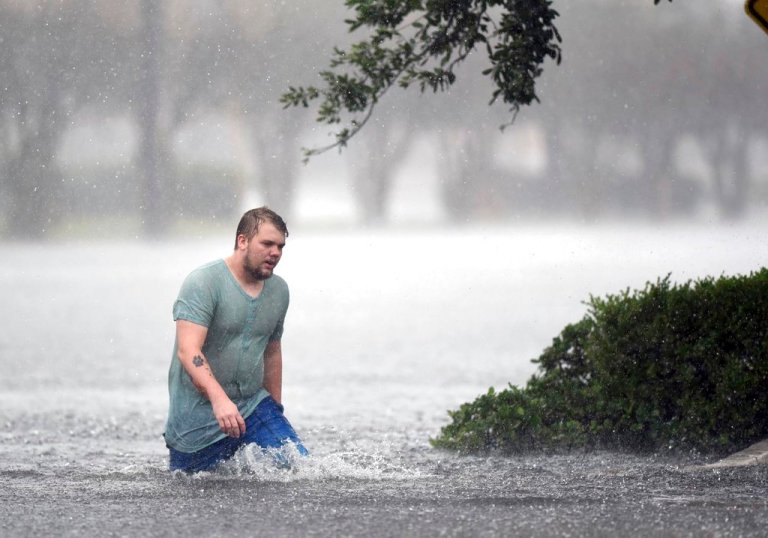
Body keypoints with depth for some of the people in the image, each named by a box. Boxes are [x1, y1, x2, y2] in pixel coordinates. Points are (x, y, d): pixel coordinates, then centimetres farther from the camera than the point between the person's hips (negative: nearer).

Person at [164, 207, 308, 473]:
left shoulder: (279, 290, 8)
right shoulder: (204, 283, -15)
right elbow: (188, 351, -27)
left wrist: (275, 410, 26)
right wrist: (219, 399, -41)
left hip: (253, 405, 5)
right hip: (198, 416, -5)